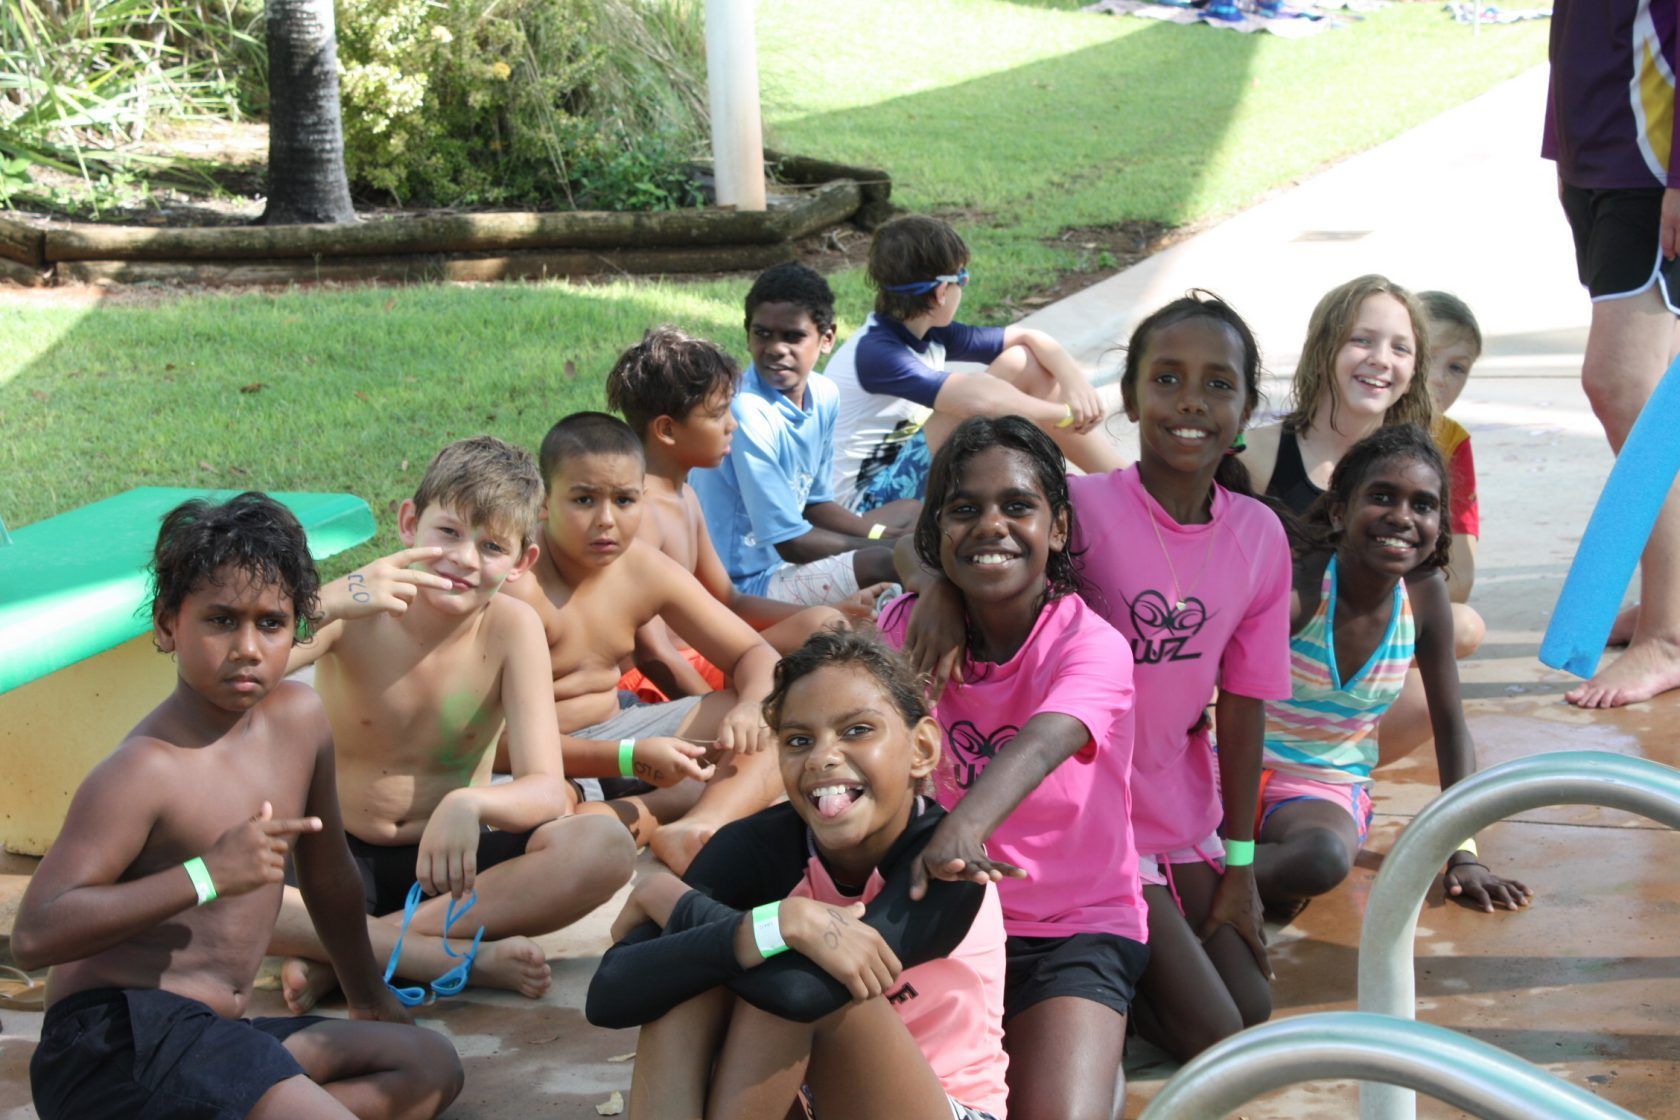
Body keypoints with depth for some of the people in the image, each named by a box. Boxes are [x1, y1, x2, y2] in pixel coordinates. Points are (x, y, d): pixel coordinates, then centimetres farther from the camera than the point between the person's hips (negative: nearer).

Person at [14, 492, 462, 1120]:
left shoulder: (300, 720, 7)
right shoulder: (145, 772, -16)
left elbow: (328, 873, 23)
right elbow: (34, 936, -22)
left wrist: (369, 1000, 34)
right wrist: (206, 875, -27)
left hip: (209, 1038, 9)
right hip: (121, 1036, -9)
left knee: (432, 1068, 13)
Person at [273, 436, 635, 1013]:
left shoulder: (511, 629, -9)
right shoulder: (356, 614, -12)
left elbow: (548, 792, -17)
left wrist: (470, 804, -38)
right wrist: (326, 604, -39)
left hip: (450, 860, 1)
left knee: (604, 848, -27)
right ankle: (469, 960, -28)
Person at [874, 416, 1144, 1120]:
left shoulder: (1092, 645, -15)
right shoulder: (909, 627, -1)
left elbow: (1041, 743, -35)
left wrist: (963, 828, -53)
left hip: (1075, 925, -4)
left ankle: (1102, 1062, 8)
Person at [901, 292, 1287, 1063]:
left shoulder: (1259, 535, -6)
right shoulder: (1085, 507, -20)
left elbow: (1242, 703, -1)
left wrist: (1238, 864, 2)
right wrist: (939, 585, -45)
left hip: (1185, 813, 5)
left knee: (1252, 1010, 8)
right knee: (1210, 1039, -5)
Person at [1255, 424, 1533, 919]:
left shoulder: (1425, 596, -6)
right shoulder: (1294, 591, -20)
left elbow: (1451, 729, 4)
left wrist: (1465, 855, -2)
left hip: (1330, 790, 3)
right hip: (1245, 765, -3)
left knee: (1326, 857, -35)